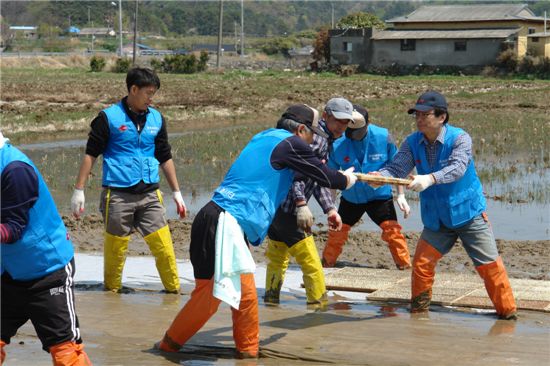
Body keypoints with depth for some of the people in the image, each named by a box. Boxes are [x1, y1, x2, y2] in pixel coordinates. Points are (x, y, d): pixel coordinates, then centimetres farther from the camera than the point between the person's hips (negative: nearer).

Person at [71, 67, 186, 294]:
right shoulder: (109, 117, -2)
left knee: (164, 245, -5)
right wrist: (79, 190, -4)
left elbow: (165, 158, 18)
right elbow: (90, 154, 0)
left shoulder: (156, 119, 10)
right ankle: (111, 291, 20)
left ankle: (174, 290, 4)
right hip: (118, 195, -3)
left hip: (149, 194, 3)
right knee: (115, 248, 2)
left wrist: (177, 193, 16)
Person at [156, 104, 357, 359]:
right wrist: (346, 180, 23)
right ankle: (169, 344, 11)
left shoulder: (264, 138, 19)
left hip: (228, 225, 9)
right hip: (222, 225, -9)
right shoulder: (290, 143, -5)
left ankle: (248, 351, 19)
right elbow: (325, 177, 3)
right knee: (209, 294, -1)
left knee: (245, 294, 12)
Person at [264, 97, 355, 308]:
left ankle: (271, 303, 35)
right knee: (311, 263, -4)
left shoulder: (327, 140, 18)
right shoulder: (317, 138, -15)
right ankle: (319, 306, 3)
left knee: (277, 259, 22)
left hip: (276, 205, 11)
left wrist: (330, 209, 13)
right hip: (287, 208, -11)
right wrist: (301, 204, -34)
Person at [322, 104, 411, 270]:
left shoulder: (383, 137, -20)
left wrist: (401, 195, -8)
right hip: (350, 198, 2)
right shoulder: (338, 143, -19)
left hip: (380, 196, -2)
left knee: (393, 232, -14)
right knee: (336, 234, 8)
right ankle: (326, 267, 29)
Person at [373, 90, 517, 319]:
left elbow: (457, 168, -34)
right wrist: (380, 176, -40)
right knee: (421, 264, -2)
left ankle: (507, 311, 13)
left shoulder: (459, 138, -17)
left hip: (469, 215, -4)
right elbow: (397, 167, -16)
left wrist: (430, 179, -51)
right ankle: (419, 308, 17)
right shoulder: (412, 143, -4)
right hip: (435, 220, 4)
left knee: (489, 264, -2)